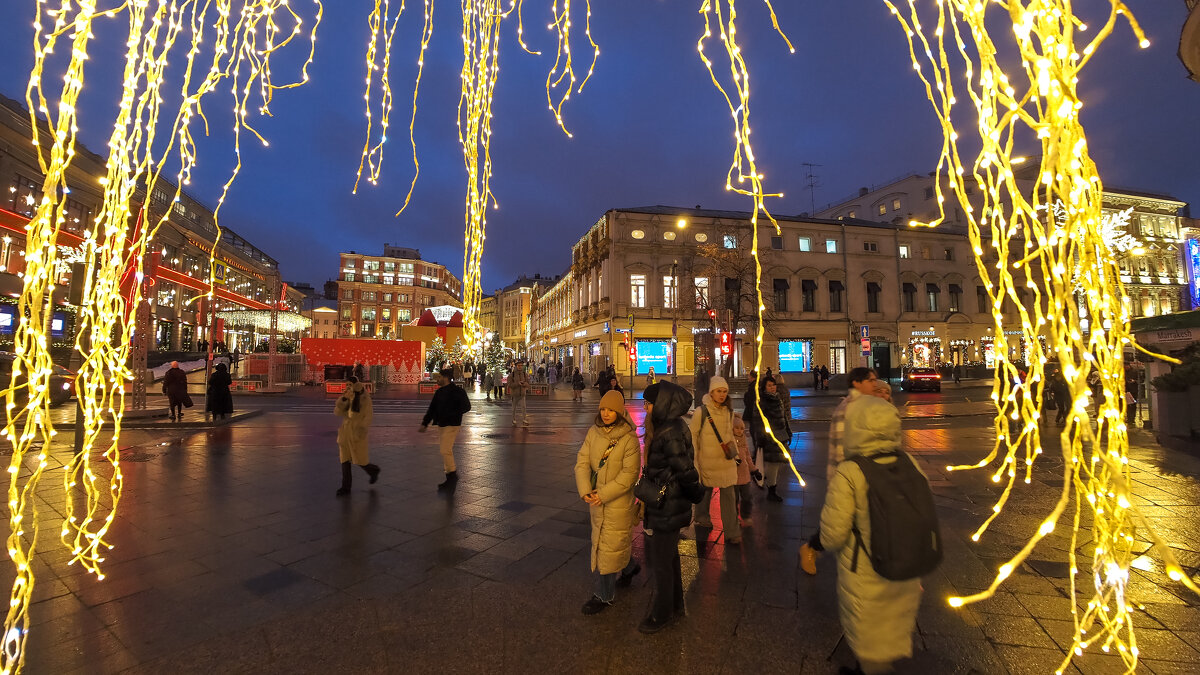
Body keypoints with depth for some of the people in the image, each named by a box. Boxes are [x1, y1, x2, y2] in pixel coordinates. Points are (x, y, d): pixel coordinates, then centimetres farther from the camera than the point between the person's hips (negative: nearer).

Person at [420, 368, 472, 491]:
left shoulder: (457, 391, -12)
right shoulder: (439, 392, 12)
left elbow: (466, 406, -16)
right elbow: (432, 408, 17)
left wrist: (451, 415, -19)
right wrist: (424, 424, 13)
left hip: (452, 425, -8)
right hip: (442, 425, 8)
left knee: (445, 451, -12)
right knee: (446, 451, 12)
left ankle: (452, 475, 1)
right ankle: (451, 480, 22)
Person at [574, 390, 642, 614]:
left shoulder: (629, 438, -16)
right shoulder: (593, 432, 0)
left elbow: (629, 474, -17)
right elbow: (582, 462, -2)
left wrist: (604, 494, -20)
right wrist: (585, 490, -15)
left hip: (618, 502, -6)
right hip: (596, 501, 6)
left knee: (608, 547, 3)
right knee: (617, 541, 23)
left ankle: (604, 595, 21)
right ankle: (630, 566, 51)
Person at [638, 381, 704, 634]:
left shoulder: (670, 433, -27)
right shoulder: (671, 427, 5)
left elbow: (685, 469, -25)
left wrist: (696, 494, -10)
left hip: (667, 509, -10)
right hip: (667, 506, 10)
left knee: (660, 562, 8)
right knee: (669, 557, 24)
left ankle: (661, 614, 28)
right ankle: (675, 606, 41)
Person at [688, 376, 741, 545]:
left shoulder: (729, 411, 4)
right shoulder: (701, 412, -13)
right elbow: (691, 436, -7)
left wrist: (735, 452, 13)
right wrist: (694, 460, -6)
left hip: (726, 460, 4)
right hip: (707, 460, -3)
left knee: (728, 494, 4)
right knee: (705, 490, 14)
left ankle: (732, 532, 13)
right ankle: (702, 518, 39)